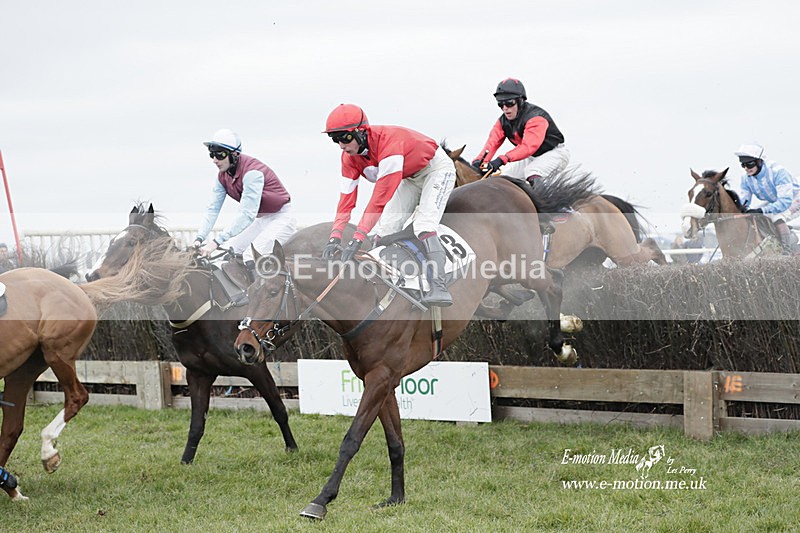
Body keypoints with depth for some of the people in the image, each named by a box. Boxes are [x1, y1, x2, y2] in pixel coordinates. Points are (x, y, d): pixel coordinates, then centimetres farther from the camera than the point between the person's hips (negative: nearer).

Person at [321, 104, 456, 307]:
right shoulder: (350, 157, -14)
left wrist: (358, 238, -44)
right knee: (385, 229, -3)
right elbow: (346, 198, -15)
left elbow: (380, 198, -42)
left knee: (424, 224, -27)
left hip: (437, 169, -8)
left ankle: (439, 287, -34)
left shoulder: (388, 143, -39)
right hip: (411, 178, 9)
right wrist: (335, 237, -28)